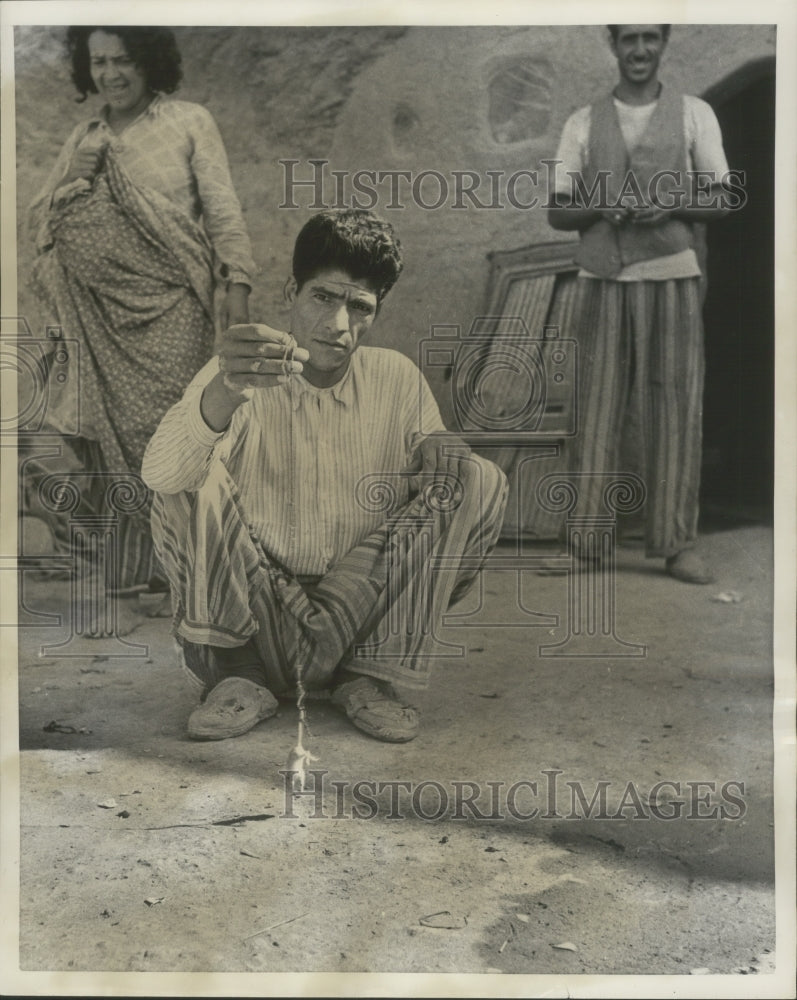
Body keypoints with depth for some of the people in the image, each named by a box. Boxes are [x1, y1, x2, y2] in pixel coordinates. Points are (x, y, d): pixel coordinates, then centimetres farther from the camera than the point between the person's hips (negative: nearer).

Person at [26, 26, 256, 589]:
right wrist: (76, 177, -3)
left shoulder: (190, 123, 2)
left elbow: (223, 211, -2)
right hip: (100, 313, 4)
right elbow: (41, 219, 14)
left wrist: (238, 287, -10)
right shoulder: (84, 139, 15)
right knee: (111, 427, 6)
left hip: (169, 309, -4)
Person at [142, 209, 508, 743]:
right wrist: (224, 392, -46)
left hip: (364, 611, 2)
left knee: (482, 480, -14)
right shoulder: (240, 376, -7)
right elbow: (159, 474, -25)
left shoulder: (397, 378, 0)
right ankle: (240, 676, -14)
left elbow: (440, 478, 5)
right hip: (249, 617, -2)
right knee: (189, 489, -23)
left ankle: (367, 674, -13)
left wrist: (439, 451, -20)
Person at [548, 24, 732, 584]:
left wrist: (670, 205, -13)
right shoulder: (583, 123, 11)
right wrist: (602, 207, -12)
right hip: (603, 282, 1)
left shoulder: (695, 114, 9)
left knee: (675, 410, -5)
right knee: (599, 411, -2)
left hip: (673, 279, 0)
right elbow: (558, 213, 8)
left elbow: (721, 202, 7)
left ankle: (677, 544, -1)